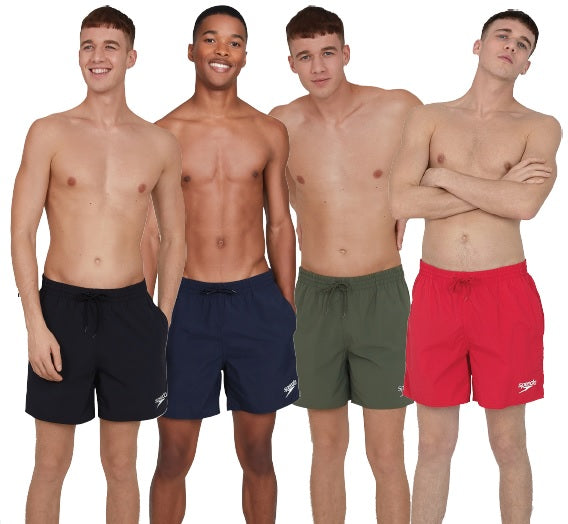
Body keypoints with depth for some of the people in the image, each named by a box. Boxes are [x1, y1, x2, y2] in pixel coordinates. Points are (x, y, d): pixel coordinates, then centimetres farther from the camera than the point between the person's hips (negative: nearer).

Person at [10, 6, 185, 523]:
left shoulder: (160, 144, 6)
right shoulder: (49, 133, 0)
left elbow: (174, 238, 12)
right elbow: (22, 233, -3)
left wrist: (162, 321, 5)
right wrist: (36, 325, -10)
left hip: (129, 310, 2)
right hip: (62, 307, -1)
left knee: (122, 464, 11)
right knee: (51, 464, 7)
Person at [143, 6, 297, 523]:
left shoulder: (270, 132, 6)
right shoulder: (164, 133, 0)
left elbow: (281, 225, 10)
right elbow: (149, 232, 2)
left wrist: (287, 311, 7)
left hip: (257, 301, 2)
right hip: (188, 304, -1)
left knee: (257, 453, 12)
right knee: (174, 457, 6)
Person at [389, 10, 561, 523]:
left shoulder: (540, 127, 3)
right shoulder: (430, 118, 7)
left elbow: (525, 204, -17)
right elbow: (402, 202, -8)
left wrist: (442, 177, -8)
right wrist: (496, 190, -10)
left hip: (505, 291, -1)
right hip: (435, 289, 1)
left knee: (509, 444, 9)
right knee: (434, 443, 9)